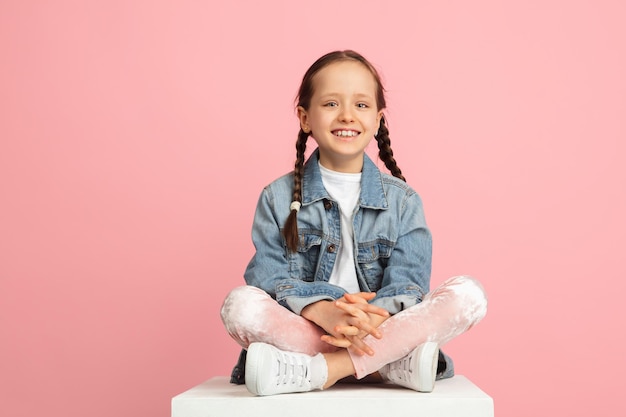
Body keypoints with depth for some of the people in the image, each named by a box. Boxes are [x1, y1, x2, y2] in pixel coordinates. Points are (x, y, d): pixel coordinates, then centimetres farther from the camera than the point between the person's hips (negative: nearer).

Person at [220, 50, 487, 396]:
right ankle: (393, 366, -27)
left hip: (383, 331, 1)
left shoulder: (403, 201, 5)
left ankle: (318, 371, -28)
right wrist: (325, 313, -28)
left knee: (468, 294, -22)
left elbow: (407, 283, -5)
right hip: (303, 331, -1)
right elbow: (269, 277, -7)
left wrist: (375, 317, -30)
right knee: (240, 304, -30)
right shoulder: (278, 198, 4)